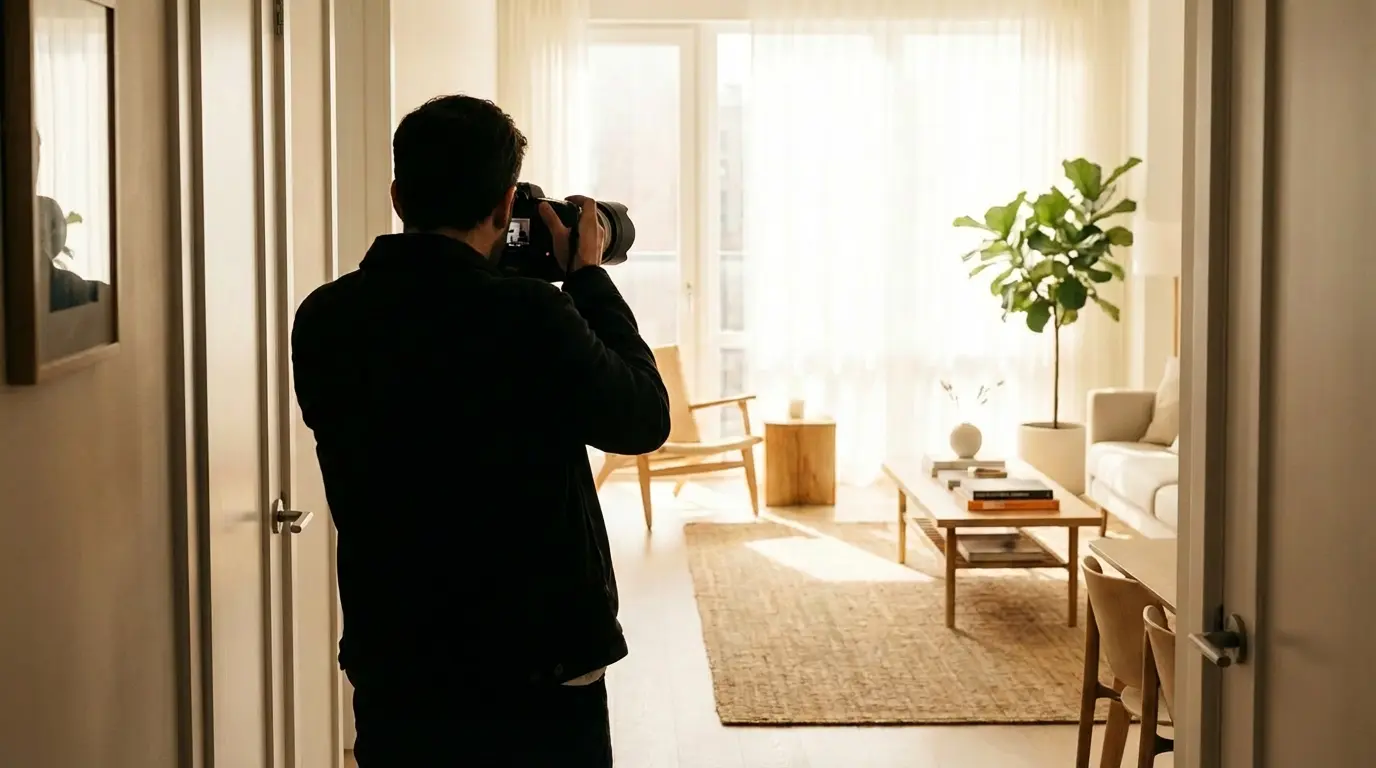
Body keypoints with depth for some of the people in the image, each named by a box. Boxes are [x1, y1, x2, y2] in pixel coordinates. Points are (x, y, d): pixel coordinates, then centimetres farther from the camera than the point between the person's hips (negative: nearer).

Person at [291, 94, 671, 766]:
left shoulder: (323, 319, -4)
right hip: (535, 686, -4)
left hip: (390, 674, 5)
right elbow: (645, 420, -5)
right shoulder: (528, 316, -20)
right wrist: (589, 278, 5)